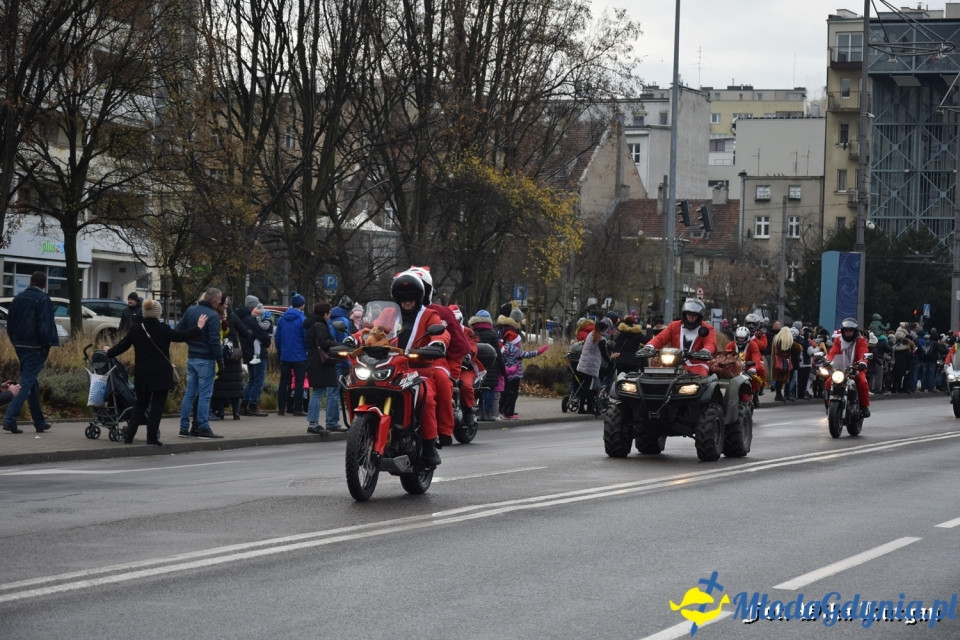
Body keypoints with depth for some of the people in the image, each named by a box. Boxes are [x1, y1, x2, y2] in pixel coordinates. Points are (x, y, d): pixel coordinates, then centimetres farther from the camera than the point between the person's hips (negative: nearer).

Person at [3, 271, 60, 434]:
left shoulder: (18, 298, 12)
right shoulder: (43, 299, -11)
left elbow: (9, 323, 16)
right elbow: (45, 326, -18)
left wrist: (15, 342, 19)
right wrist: (48, 346, -12)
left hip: (20, 346, 7)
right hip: (35, 347, -7)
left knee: (31, 383, 15)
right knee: (27, 383, -8)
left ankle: (39, 422, 21)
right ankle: (10, 419, -18)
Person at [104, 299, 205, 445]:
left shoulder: (135, 329, 0)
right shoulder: (163, 329, -10)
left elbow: (122, 345, 10)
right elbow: (182, 336, -3)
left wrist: (109, 351, 30)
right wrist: (199, 327, 12)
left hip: (142, 374, 4)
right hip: (161, 374, -4)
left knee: (140, 404, 14)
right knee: (157, 404, 3)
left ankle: (129, 434, 4)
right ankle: (152, 437, 1)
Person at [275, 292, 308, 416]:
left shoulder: (282, 319, 3)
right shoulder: (302, 319, -12)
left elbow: (277, 337, 7)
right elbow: (306, 338, -13)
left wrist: (279, 353, 16)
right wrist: (308, 352, -1)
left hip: (285, 356, 5)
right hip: (299, 357, -5)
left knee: (283, 382, 11)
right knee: (299, 383, 2)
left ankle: (281, 408, 13)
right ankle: (297, 409, 1)